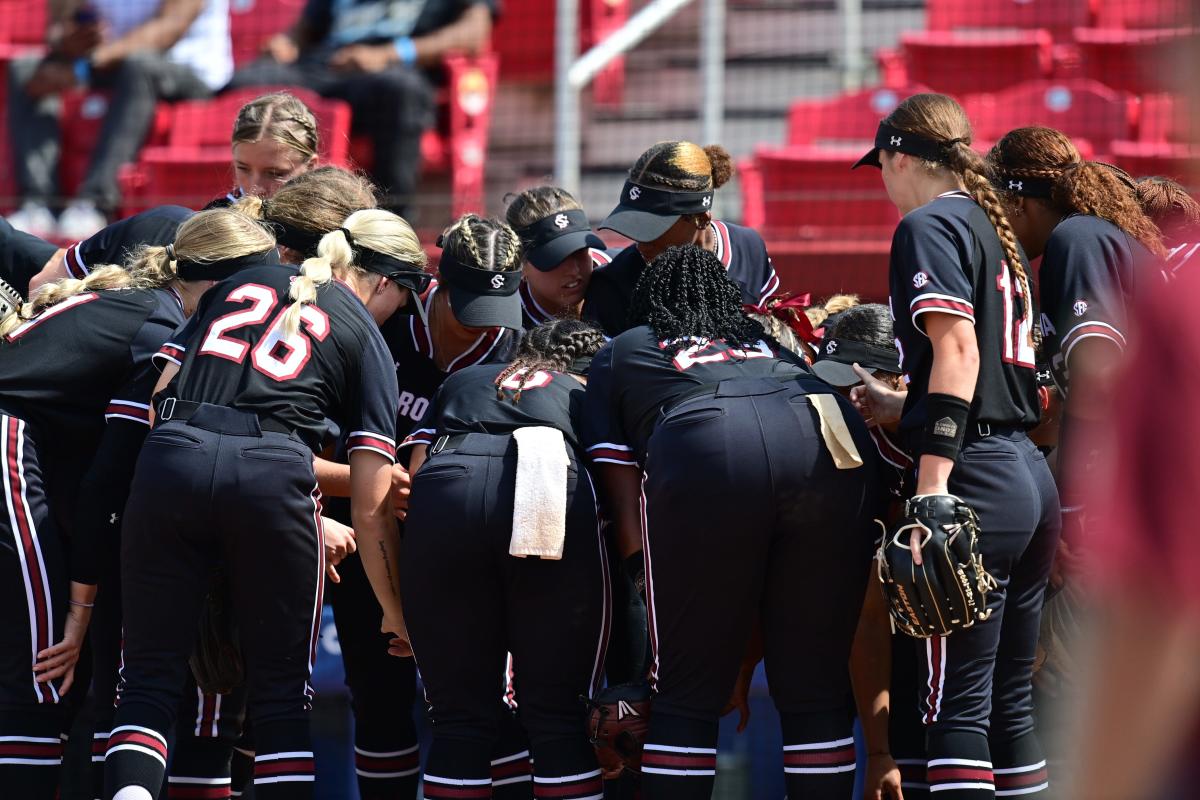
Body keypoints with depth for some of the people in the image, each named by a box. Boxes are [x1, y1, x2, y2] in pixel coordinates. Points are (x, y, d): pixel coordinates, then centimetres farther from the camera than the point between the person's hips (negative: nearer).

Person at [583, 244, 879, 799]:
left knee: (687, 696, 7)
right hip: (828, 443, 3)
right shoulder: (765, 341, 42)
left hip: (704, 460, -3)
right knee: (816, 691, 11)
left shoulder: (616, 358, 33)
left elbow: (624, 506, 19)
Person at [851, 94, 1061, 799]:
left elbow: (958, 351, -16)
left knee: (957, 705, -9)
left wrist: (933, 484, -23)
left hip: (977, 481, -9)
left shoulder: (930, 225, -4)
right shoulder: (999, 232, 21)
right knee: (1010, 705, 11)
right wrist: (897, 414, 36)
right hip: (1034, 478, 9)